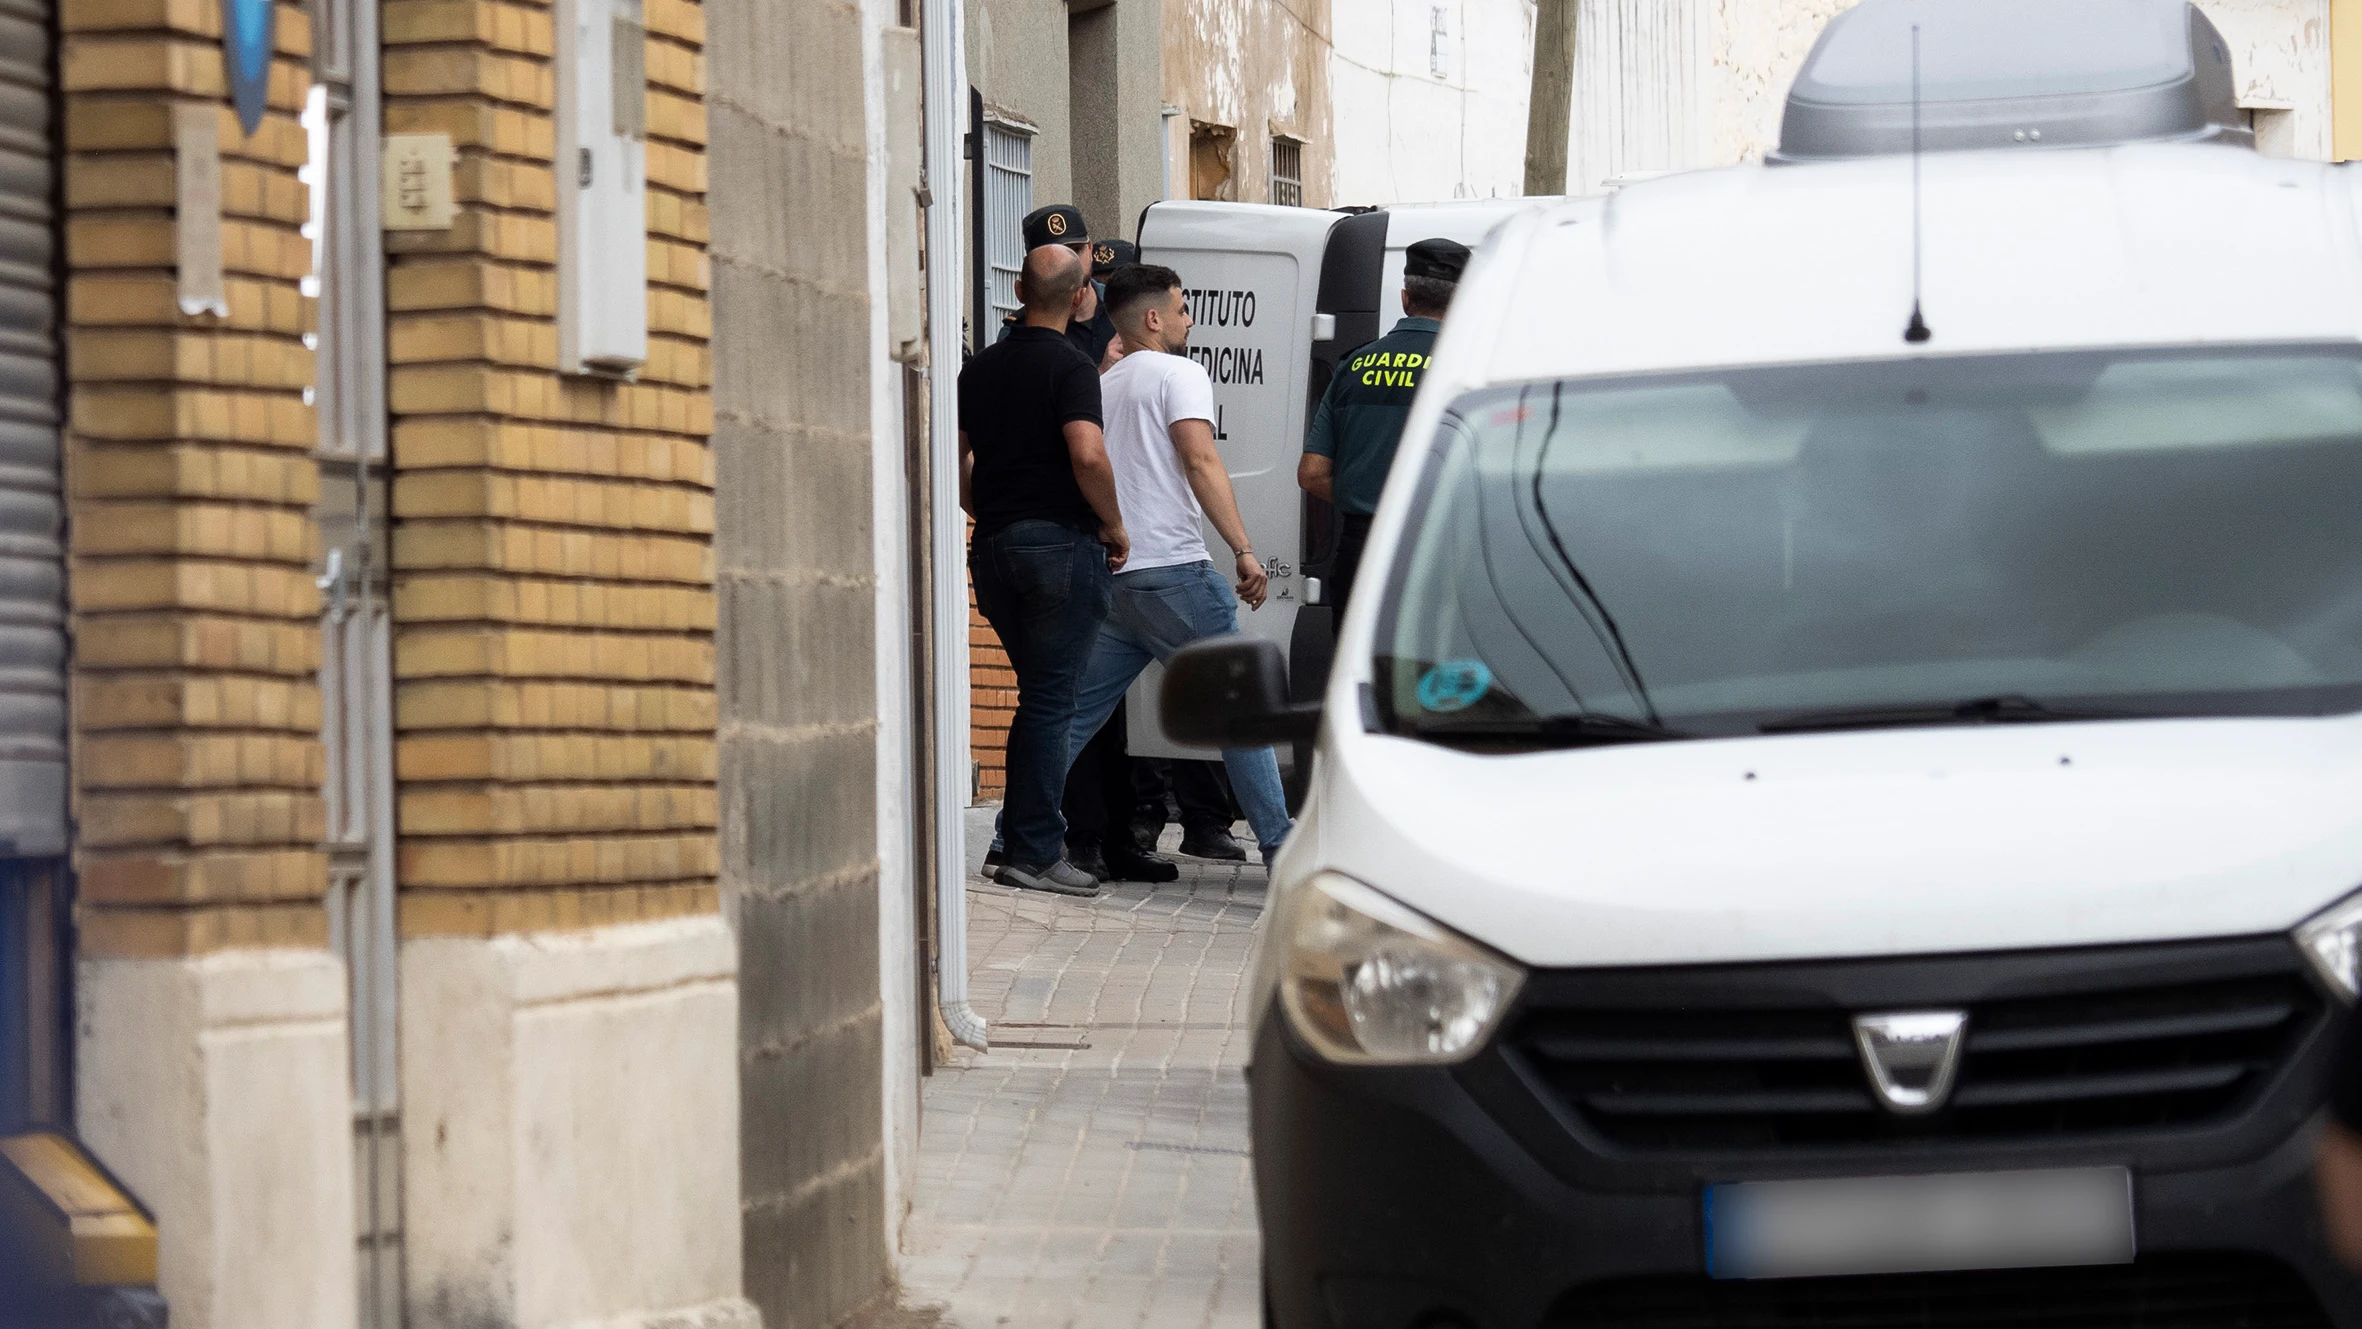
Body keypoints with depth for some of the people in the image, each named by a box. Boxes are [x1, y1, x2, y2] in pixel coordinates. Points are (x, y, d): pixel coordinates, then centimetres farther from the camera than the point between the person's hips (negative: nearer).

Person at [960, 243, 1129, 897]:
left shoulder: (980, 368, 13)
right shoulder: (1069, 367, -9)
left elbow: (957, 463, 15)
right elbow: (1088, 454, -22)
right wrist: (1114, 526, -9)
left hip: (994, 546, 7)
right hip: (1060, 543, -7)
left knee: (1039, 695, 17)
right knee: (1050, 701, -4)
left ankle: (1024, 838, 16)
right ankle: (1036, 852, -5)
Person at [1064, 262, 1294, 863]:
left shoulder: (1103, 386, 20)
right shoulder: (1179, 374, -3)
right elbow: (1201, 463, -16)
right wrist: (1244, 549, -19)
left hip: (1109, 575, 7)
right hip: (1172, 571, -7)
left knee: (1074, 716, 10)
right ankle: (1280, 847, 1)